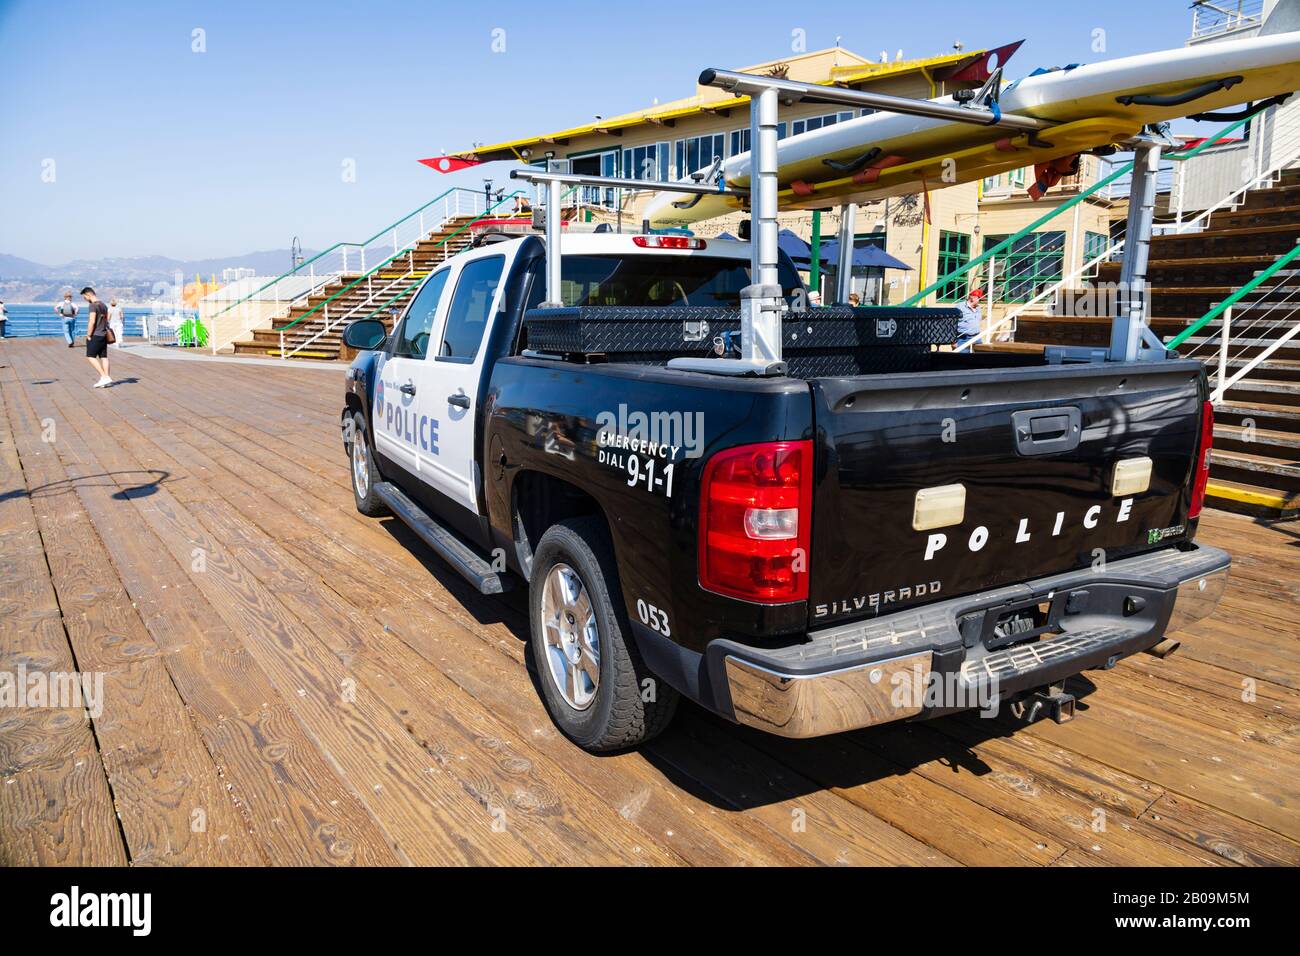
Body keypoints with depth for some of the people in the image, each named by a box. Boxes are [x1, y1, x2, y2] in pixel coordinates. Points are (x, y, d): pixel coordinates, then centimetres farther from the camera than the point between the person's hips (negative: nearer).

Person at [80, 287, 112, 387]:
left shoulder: (93, 305, -12)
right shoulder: (103, 305, 14)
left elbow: (92, 322, -18)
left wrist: (88, 335, -12)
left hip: (95, 335, -8)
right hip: (104, 335, 8)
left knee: (90, 357, -4)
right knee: (103, 357, 7)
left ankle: (104, 377, -11)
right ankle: (107, 377, 4)